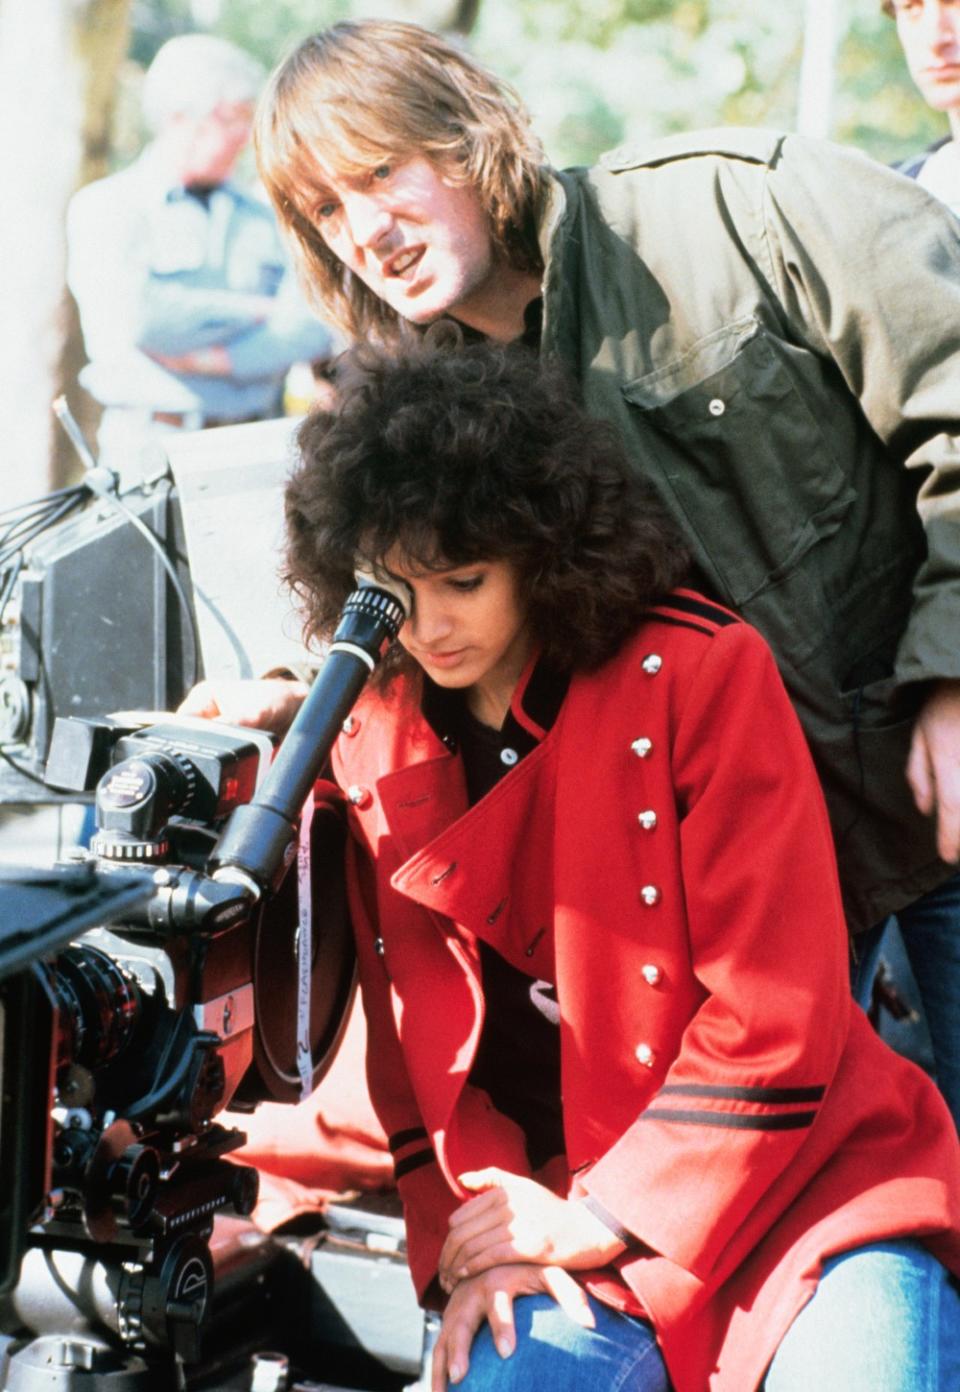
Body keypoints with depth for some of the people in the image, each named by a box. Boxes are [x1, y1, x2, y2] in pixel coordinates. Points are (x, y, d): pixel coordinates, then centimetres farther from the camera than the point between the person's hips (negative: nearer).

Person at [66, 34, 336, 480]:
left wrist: (207, 358, -12)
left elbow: (315, 328, 0)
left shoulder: (266, 219, 14)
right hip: (149, 442, -3)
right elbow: (135, 317, -14)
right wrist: (253, 311, -3)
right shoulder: (103, 208, 3)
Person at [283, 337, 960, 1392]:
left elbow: (777, 1013, -12)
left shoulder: (701, 673, -9)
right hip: (549, 1220, 3)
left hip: (798, 1184, -3)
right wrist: (464, 1239, -4)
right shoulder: (372, 743, 6)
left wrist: (601, 1219, -11)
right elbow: (413, 1036, 11)